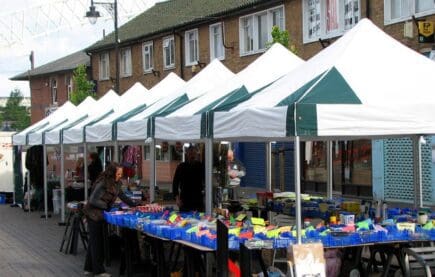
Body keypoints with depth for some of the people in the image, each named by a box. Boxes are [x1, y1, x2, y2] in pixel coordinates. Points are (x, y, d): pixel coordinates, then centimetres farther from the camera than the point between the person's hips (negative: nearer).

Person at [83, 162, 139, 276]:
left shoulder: (115, 183, 3)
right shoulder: (102, 184, -23)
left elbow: (122, 196, 14)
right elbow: (93, 200, -23)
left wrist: (135, 205, 8)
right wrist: (107, 206, -20)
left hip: (101, 215, 9)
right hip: (93, 214, -9)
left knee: (94, 241, 15)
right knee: (96, 241, -2)